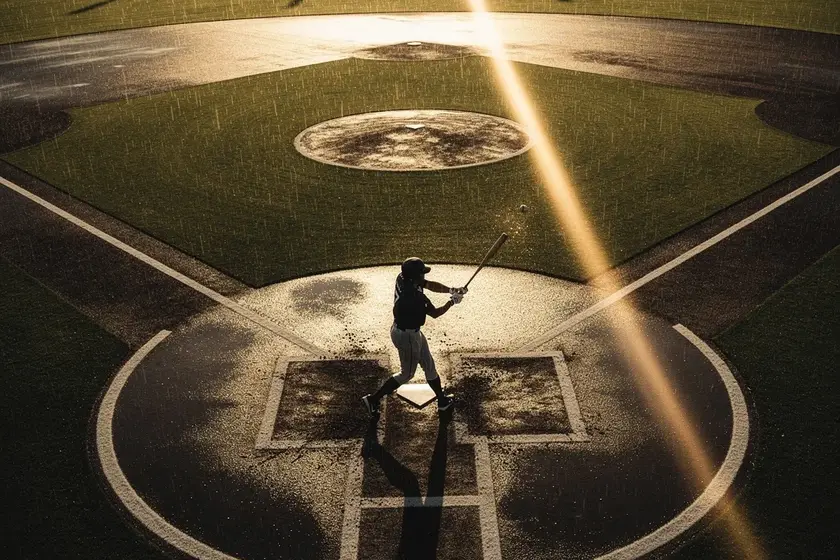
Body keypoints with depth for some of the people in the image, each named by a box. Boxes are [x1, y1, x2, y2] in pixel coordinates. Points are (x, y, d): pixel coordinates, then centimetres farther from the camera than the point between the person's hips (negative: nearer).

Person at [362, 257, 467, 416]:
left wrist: (451, 290, -10)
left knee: (429, 366, 22)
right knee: (407, 373, 12)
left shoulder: (402, 278, -12)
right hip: (407, 336, -9)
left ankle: (443, 400, 39)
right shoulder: (417, 297, -35)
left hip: (412, 332, 9)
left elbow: (430, 285, 1)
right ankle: (373, 399, 19)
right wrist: (452, 302, -2)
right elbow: (435, 313, -16)